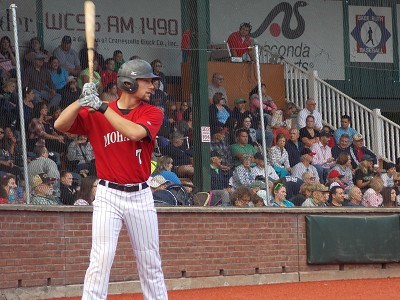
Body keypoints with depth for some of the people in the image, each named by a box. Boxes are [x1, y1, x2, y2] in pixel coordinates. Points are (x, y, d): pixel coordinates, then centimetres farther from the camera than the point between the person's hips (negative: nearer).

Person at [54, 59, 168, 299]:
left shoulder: (152, 113, 0)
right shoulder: (94, 114, 0)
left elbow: (135, 132, -21)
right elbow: (61, 125, -11)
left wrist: (102, 107, -22)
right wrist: (83, 100, -23)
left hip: (141, 196, 2)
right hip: (108, 196, -2)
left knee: (150, 262, 10)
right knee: (101, 259, -12)